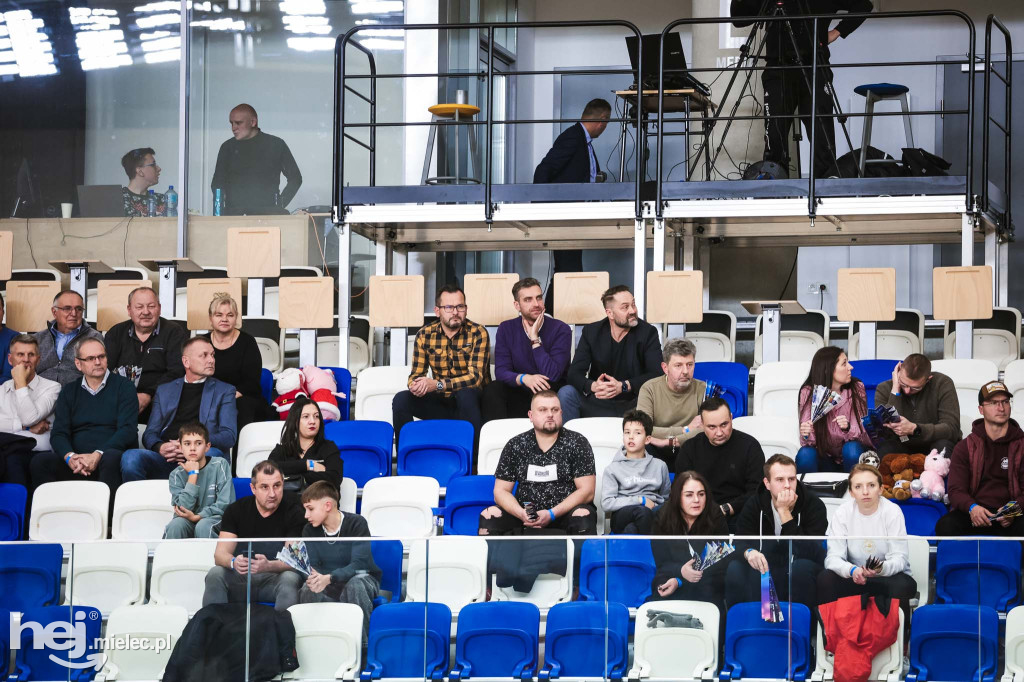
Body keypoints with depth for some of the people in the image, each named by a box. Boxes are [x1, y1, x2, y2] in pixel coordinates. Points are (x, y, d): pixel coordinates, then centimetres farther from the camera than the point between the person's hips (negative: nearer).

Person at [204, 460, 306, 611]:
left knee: (290, 579, -34)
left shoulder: (293, 511, -6)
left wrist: (268, 566, -36)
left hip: (276, 578, -2)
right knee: (215, 574, -25)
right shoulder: (236, 509, 1)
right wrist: (234, 563, -32)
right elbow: (220, 554, -6)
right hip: (241, 578, 2)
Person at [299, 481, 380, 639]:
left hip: (362, 579, -3)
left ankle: (362, 642, -29)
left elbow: (358, 564, -24)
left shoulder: (356, 523, -15)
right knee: (307, 590, -31)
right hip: (329, 589, 3)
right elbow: (313, 567, -4)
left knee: (354, 585, -40)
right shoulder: (310, 531, 1)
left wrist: (329, 578, -41)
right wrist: (313, 577, -31)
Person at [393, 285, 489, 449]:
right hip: (442, 403, 4)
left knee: (466, 394, -37)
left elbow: (475, 377, -20)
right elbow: (416, 375, 1)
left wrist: (437, 385, -31)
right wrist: (417, 386, -26)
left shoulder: (478, 333, -10)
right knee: (401, 399, -18)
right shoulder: (425, 335, 1)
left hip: (472, 404, -4)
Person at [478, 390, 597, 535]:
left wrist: (552, 514, -18)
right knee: (489, 515, -22)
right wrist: (521, 513, -17)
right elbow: (501, 491, 6)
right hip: (526, 516, 2)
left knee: (583, 516, -35)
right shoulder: (515, 446, 7)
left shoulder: (577, 443, 1)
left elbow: (586, 491, -5)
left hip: (564, 513, -2)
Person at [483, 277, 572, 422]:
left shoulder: (560, 329, -7)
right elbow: (501, 371, -7)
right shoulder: (506, 329, 3)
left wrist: (535, 338, -20)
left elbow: (552, 375, -18)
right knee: (491, 390, -26)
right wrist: (524, 378, -29)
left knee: (541, 391, -36)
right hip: (519, 394, 3)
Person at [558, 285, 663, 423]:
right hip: (598, 405, 2)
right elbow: (575, 373, -6)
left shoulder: (648, 333, -2)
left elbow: (656, 374, -12)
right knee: (566, 393, -22)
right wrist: (593, 386, -29)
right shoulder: (591, 332, 2)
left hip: (633, 406, -2)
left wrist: (623, 386, -28)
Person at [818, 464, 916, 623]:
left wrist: (882, 568, -38)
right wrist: (852, 570, -36)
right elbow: (833, 558, -12)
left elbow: (899, 558, -14)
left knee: (902, 585, -35)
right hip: (854, 578, 2)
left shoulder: (893, 511, -11)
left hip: (888, 575, -2)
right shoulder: (843, 513, -7)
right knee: (825, 578, -26)